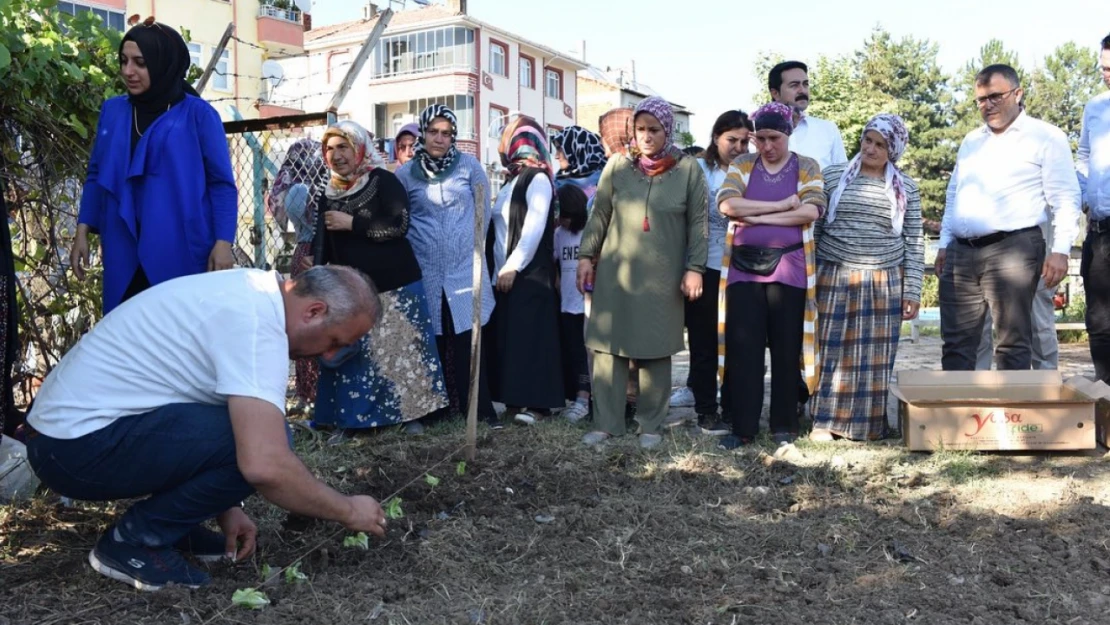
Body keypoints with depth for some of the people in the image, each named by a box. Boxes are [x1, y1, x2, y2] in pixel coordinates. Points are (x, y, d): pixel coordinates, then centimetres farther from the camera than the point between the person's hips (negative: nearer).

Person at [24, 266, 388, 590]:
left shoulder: (252, 293, 7)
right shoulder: (255, 322, -23)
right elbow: (264, 465, -31)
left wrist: (224, 505, 11)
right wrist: (348, 511, -15)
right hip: (78, 444, -10)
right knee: (261, 441, -22)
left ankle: (167, 525, 12)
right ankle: (133, 542, -5)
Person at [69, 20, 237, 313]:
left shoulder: (198, 114, -2)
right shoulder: (112, 111, 10)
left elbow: (221, 183, -3)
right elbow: (96, 176, 16)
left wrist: (223, 241, -12)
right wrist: (82, 232, 8)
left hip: (183, 254, -4)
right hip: (125, 254, 4)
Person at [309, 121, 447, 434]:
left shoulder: (383, 181, -5)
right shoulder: (329, 194, 12)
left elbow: (400, 224, -19)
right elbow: (325, 246, 18)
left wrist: (352, 223, -16)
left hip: (394, 285, -5)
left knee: (399, 352, 0)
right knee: (352, 357, 4)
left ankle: (410, 413, 12)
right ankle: (351, 418, 12)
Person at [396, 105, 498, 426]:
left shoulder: (469, 165, 3)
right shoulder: (405, 174, 4)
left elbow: (484, 211, 9)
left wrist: (472, 244, 11)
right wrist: (414, 250, 9)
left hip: (466, 269, -1)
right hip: (425, 273, 1)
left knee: (468, 340, -2)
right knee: (432, 341, 5)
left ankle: (480, 409, 3)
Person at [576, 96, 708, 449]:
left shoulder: (688, 169, 0)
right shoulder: (618, 166, 4)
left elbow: (697, 223, 1)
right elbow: (599, 216, 8)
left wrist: (694, 268, -4)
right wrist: (586, 256, 3)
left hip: (662, 275, -1)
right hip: (615, 271, 1)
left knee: (656, 349, 5)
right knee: (608, 345, 1)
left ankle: (650, 424, 17)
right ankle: (606, 423, 9)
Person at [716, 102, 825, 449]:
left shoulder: (807, 167, 6)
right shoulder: (741, 165, 9)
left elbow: (811, 211, -11)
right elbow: (727, 204, -9)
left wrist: (756, 216, -11)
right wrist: (780, 205, -12)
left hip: (788, 269, -1)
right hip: (744, 267, 1)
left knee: (786, 348, 4)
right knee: (742, 347, 0)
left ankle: (784, 425, 15)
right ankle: (743, 427, 8)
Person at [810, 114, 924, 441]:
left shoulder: (906, 189, 7)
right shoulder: (833, 176, 5)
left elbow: (914, 242, 6)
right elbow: (813, 226, 6)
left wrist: (912, 291, 0)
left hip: (884, 284, 1)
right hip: (834, 278, -1)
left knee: (875, 355, 4)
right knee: (831, 349, 1)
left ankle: (867, 423, 15)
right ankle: (824, 420, 10)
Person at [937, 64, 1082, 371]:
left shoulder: (1046, 137, 2)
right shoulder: (971, 141, 20)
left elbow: (1065, 200, -3)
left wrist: (1060, 250, -12)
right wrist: (944, 243, 17)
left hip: (1012, 251, -5)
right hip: (961, 252, 6)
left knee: (1012, 345, -2)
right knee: (956, 344, 5)